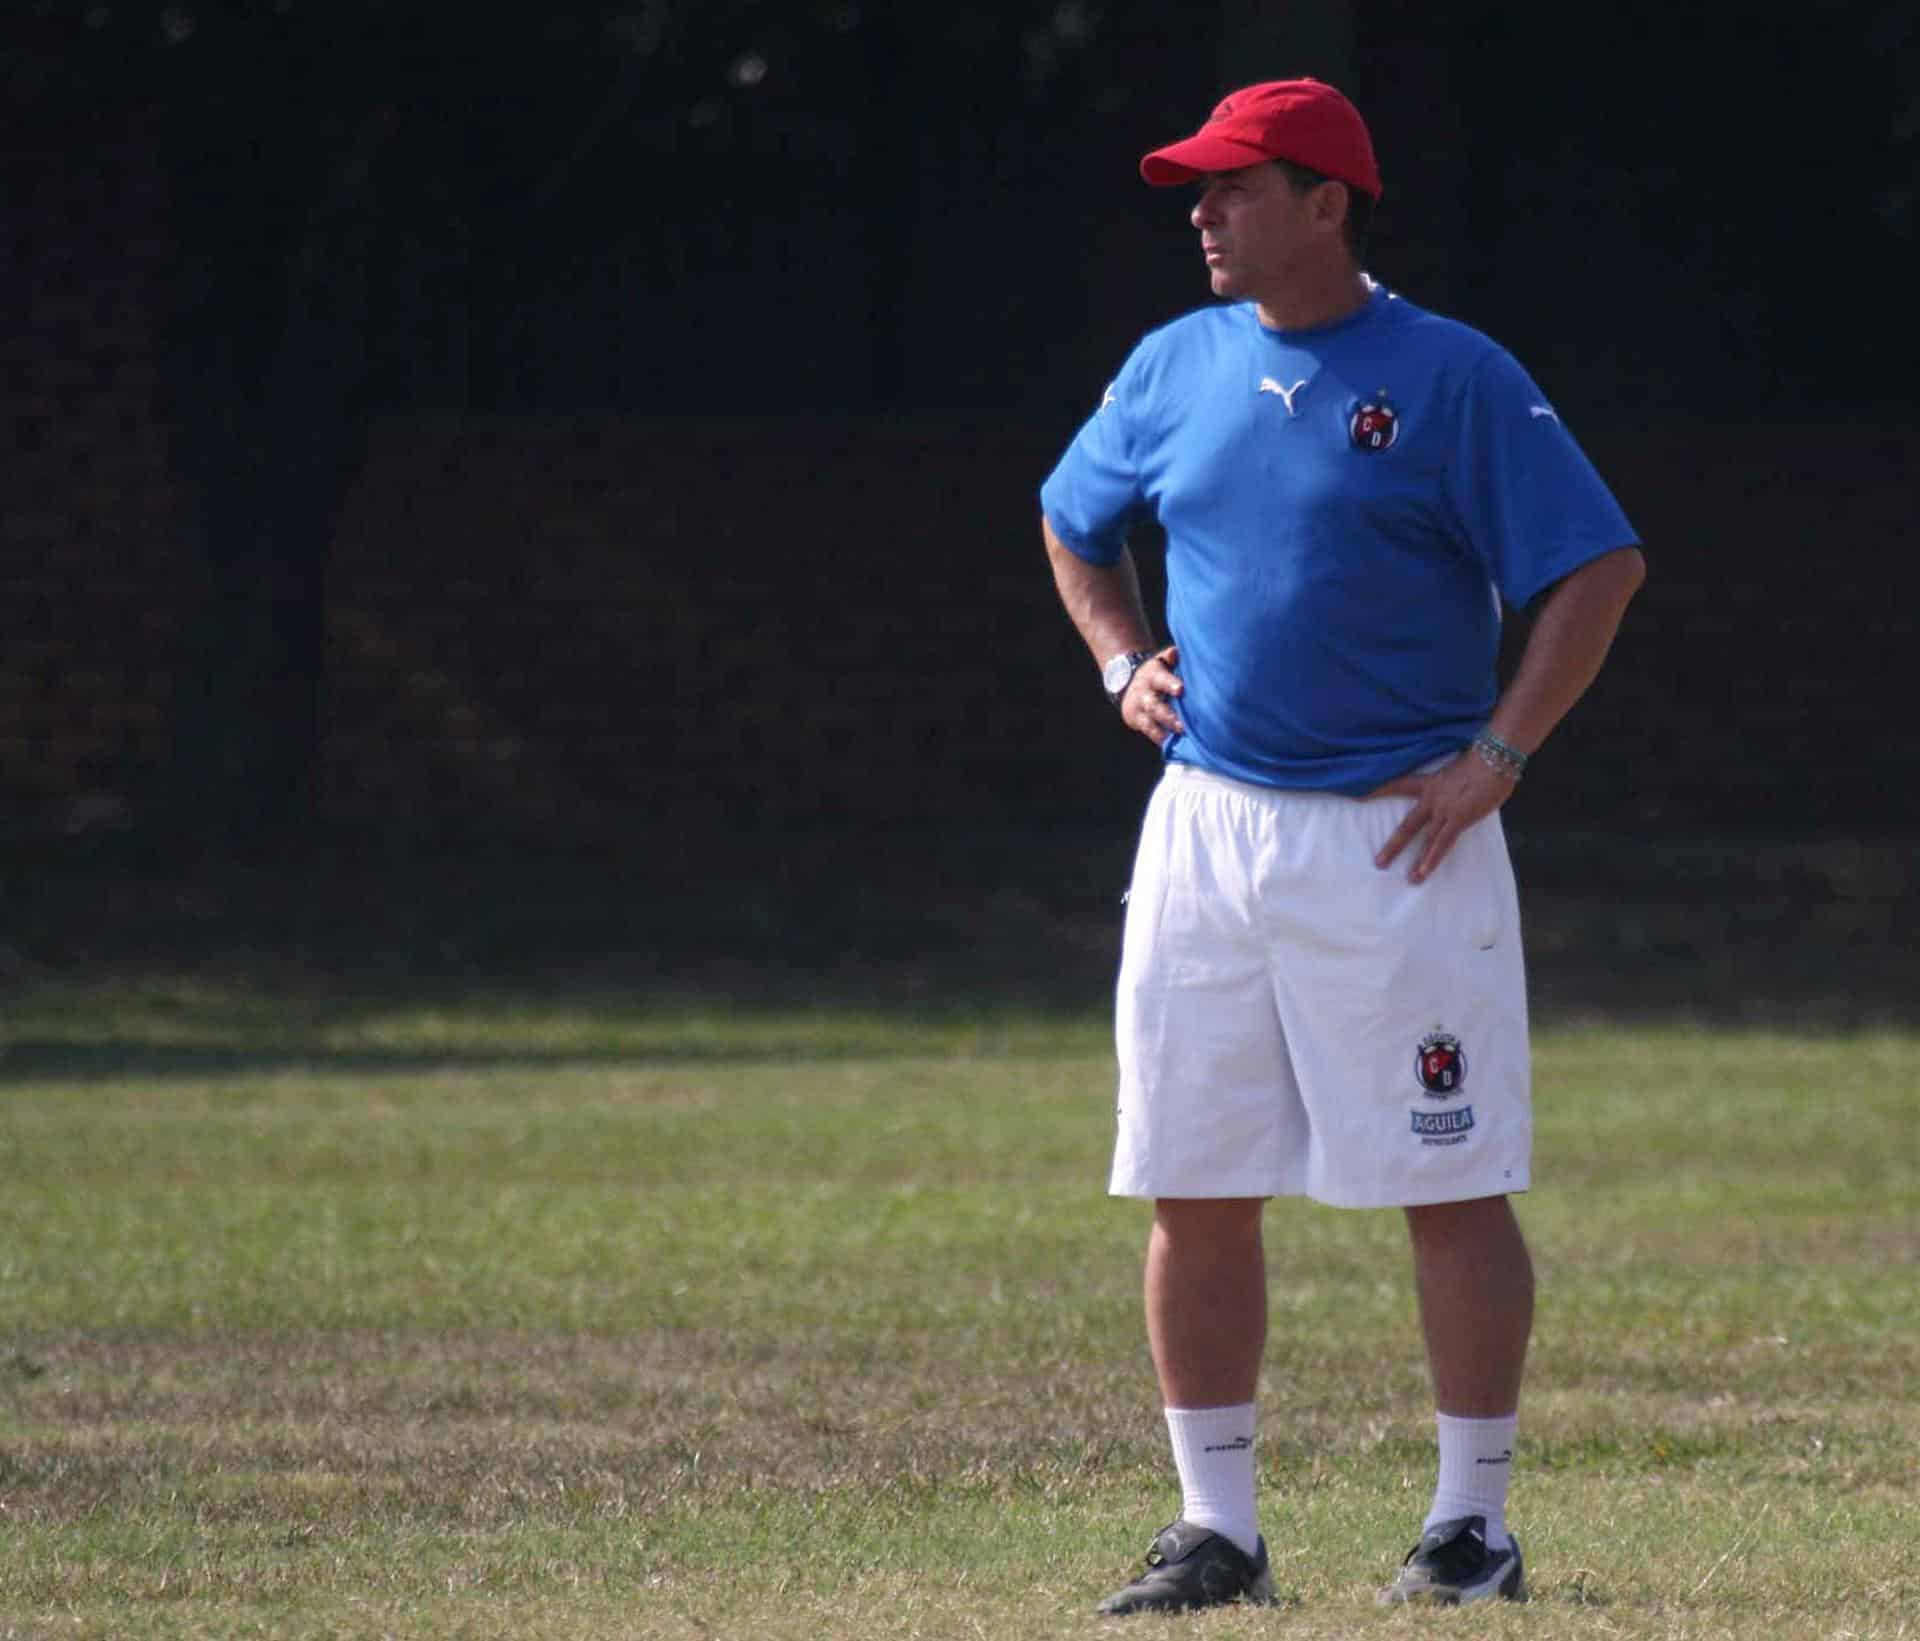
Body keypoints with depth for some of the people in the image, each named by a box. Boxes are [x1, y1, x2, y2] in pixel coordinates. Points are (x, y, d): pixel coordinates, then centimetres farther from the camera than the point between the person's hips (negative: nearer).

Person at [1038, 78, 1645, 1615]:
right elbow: (1072, 521, 28)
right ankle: (1216, 1530, 11)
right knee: (1195, 1188, 4)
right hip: (1203, 828, 5)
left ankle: (1475, 1519, 6)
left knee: (1451, 1188, -2)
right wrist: (1122, 664, 12)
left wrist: (1496, 758, -14)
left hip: (1395, 842, -5)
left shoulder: (1453, 378, -7)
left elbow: (1599, 568, -9)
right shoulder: (1176, 368, 10)